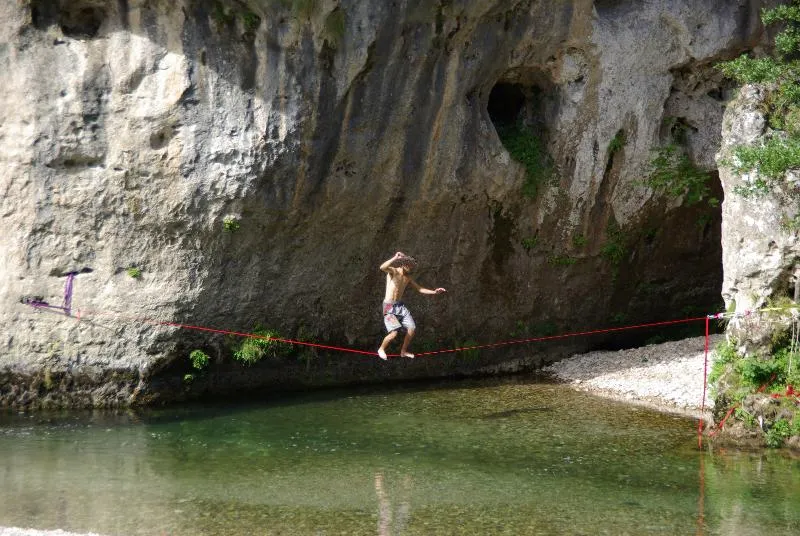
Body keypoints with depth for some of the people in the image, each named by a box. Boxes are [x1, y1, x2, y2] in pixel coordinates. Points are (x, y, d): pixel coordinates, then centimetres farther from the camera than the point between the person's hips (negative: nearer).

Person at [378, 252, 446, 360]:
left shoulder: (408, 278, 11)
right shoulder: (393, 271, -13)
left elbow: (419, 289, 16)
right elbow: (382, 268, -34)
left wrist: (434, 292, 6)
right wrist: (395, 258, -39)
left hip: (399, 306, 8)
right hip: (389, 306, -8)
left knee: (412, 328, 3)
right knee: (394, 333, -18)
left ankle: (404, 351, 22)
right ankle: (381, 349, 8)